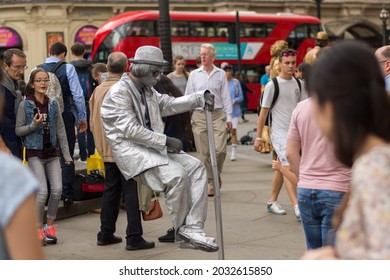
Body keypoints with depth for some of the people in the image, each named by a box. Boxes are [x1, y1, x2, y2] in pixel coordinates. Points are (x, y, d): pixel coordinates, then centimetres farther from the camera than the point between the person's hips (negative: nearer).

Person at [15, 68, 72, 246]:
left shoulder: (53, 104, 7)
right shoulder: (25, 105, -4)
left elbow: (61, 131, 10)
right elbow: (18, 130, -1)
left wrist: (66, 154, 8)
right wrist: (34, 125, -19)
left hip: (52, 153, 4)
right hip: (35, 153, -4)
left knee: (57, 189, -3)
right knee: (43, 192, -10)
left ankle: (50, 225, 15)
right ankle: (38, 228, 6)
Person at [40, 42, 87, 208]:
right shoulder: (68, 68, -6)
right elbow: (77, 95, -9)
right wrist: (82, 117, -1)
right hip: (65, 116, -2)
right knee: (66, 157, 5)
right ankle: (67, 196, 3)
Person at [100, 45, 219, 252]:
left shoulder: (147, 91, 17)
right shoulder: (119, 92, -12)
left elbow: (170, 104, 24)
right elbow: (130, 130, -20)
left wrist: (201, 97, 10)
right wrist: (165, 141, -20)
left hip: (151, 146, 9)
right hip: (130, 149, -9)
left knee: (196, 167, -6)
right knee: (176, 174, -27)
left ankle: (193, 228, -14)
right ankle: (182, 233, -9)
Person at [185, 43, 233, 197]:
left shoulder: (221, 74, 6)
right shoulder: (194, 74, 7)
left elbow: (226, 97, 8)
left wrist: (229, 117, 3)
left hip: (217, 115, -1)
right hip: (199, 115, 1)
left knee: (220, 149, -12)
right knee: (204, 153, 0)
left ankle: (217, 174, 15)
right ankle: (210, 182, 11)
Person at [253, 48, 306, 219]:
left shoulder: (298, 84, 9)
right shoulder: (272, 85, -7)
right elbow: (264, 112, -5)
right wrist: (258, 137, -6)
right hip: (279, 132, -6)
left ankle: (272, 202, 24)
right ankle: (297, 207, -18)